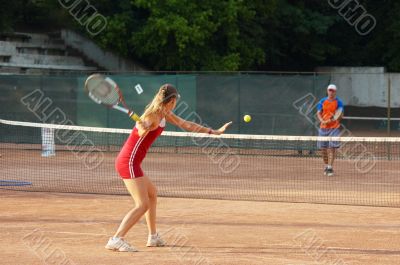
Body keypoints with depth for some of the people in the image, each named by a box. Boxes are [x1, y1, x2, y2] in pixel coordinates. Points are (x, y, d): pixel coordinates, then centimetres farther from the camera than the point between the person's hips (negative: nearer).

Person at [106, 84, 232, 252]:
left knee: (152, 194, 27)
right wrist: (144, 126, -62)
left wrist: (214, 132, 25)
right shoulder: (152, 115, -17)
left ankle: (153, 237, 37)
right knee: (143, 205, -16)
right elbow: (141, 132, -38)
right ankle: (116, 240, -25)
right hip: (128, 162, -10)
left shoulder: (164, 114, 11)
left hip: (130, 163, 10)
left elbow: (186, 125, 21)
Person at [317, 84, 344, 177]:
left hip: (334, 127, -3)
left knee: (332, 148, -11)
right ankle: (326, 166, 23)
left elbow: (341, 116, 1)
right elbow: (319, 113, 6)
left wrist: (338, 116, -22)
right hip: (323, 127, 3)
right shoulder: (322, 101, 7)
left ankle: (330, 167, -11)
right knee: (323, 148, 6)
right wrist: (322, 121, -12)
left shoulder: (338, 102, 0)